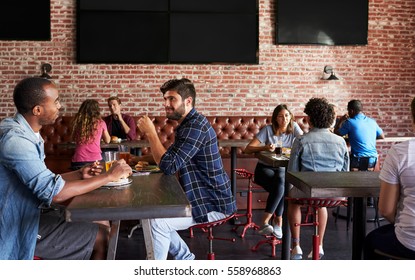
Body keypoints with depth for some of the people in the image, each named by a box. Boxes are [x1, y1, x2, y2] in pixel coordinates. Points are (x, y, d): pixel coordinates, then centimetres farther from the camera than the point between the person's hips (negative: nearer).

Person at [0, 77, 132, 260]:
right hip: (16, 229, -9)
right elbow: (54, 192, -31)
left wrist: (79, 175, -5)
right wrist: (109, 176, -22)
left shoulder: (27, 132, 7)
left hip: (27, 216, 9)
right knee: (101, 237, -6)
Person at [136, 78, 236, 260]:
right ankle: (185, 258, 21)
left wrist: (150, 133, -19)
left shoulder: (195, 126, -21)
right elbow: (174, 164, 15)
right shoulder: (189, 124, 12)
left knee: (156, 221, -19)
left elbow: (169, 166, -27)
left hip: (212, 204, -11)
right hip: (201, 197, 11)